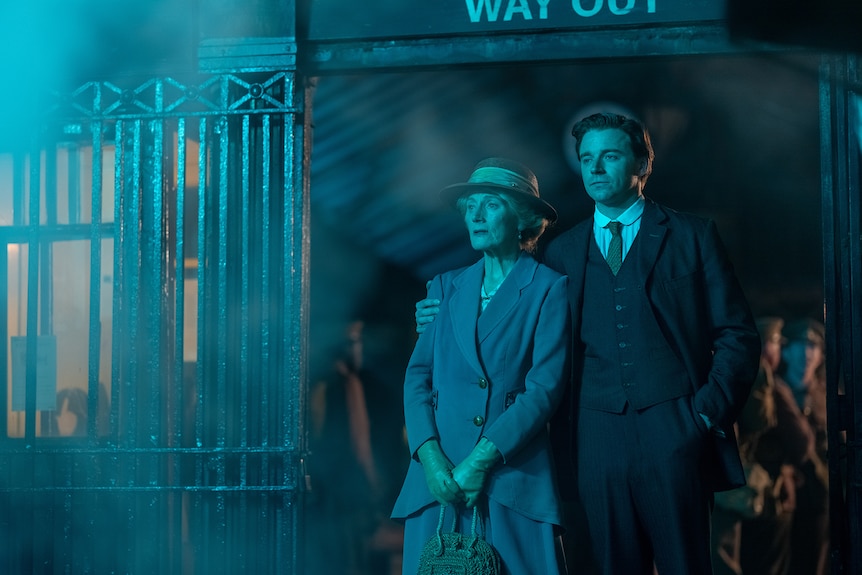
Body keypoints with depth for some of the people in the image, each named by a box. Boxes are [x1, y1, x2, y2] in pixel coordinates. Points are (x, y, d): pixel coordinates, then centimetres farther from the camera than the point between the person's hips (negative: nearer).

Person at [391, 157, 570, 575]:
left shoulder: (548, 289, 3)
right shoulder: (446, 287, 16)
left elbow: (545, 387, -6)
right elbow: (417, 376, 8)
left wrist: (480, 461, -13)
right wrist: (431, 458, -8)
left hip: (512, 477, -3)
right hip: (439, 478, 3)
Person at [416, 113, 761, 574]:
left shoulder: (692, 236, 9)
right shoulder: (562, 252, 16)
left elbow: (737, 335, 7)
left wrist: (709, 410, -5)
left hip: (672, 432, -2)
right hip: (597, 438, 2)